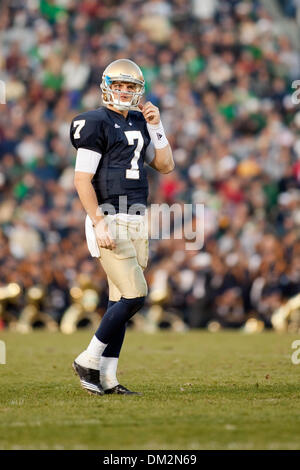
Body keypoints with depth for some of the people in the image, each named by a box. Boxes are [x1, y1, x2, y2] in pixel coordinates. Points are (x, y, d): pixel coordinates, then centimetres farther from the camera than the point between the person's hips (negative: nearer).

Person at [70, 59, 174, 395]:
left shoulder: (138, 123, 16)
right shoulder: (96, 124, -8)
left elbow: (165, 166, 17)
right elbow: (82, 179, -13)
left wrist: (155, 125, 6)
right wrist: (99, 224, -19)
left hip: (136, 223, 8)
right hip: (110, 222, -8)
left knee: (121, 300, 7)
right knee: (134, 295, -15)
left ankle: (106, 377, 9)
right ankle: (89, 360, -3)